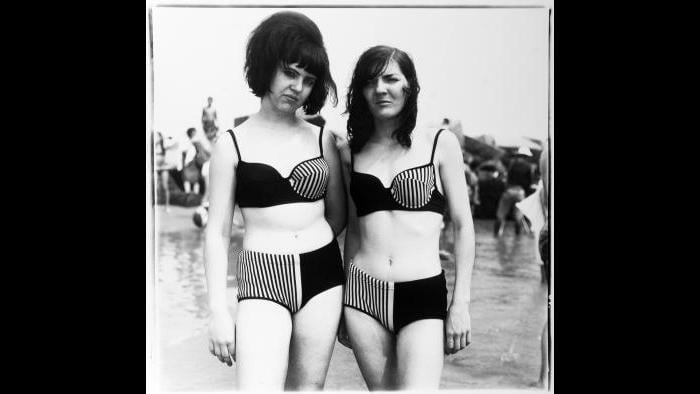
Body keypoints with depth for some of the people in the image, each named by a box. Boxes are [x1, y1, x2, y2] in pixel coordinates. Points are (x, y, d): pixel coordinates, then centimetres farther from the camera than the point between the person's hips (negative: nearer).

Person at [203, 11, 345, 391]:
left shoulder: (322, 140, 7)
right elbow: (217, 232, -1)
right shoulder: (232, 144, 1)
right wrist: (218, 310, -6)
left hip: (322, 277, 3)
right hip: (261, 281, -3)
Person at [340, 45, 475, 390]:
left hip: (423, 296, -2)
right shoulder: (351, 153, 8)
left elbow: (463, 226, 3)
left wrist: (461, 302, -2)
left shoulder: (441, 144, 1)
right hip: (362, 296, 3)